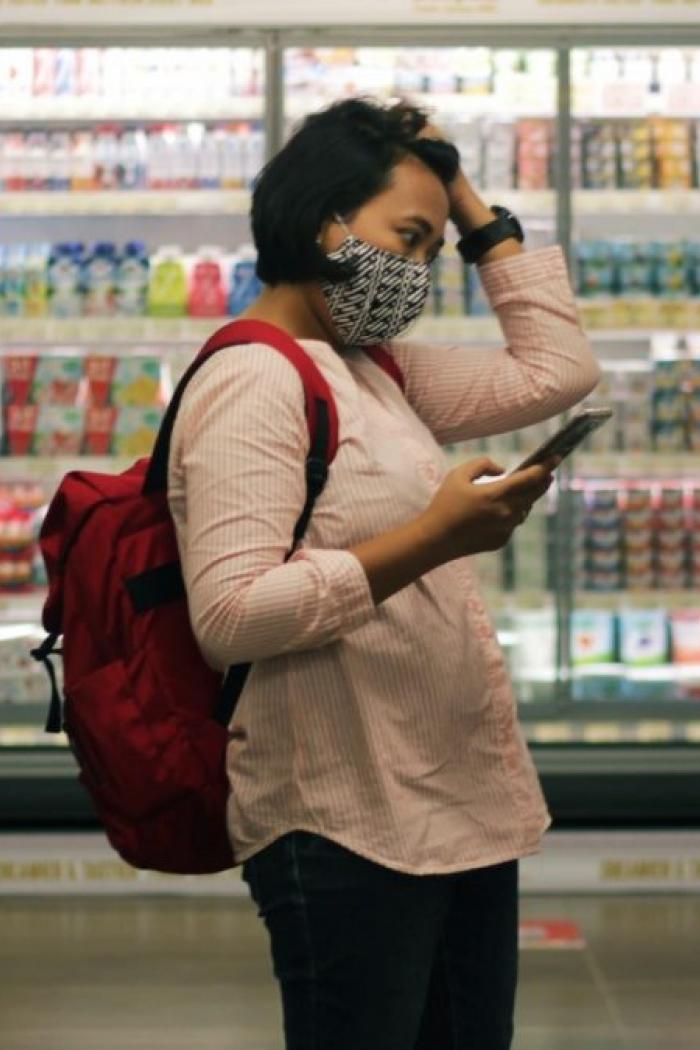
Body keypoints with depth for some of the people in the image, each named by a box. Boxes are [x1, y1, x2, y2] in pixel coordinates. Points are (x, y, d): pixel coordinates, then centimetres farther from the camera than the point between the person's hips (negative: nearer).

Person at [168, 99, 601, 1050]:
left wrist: (475, 208, 13)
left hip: (464, 811, 9)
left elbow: (556, 371, 16)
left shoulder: (377, 371, 15)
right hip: (351, 834, -9)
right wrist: (427, 541, -26)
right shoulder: (252, 383, -14)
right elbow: (229, 615, -23)